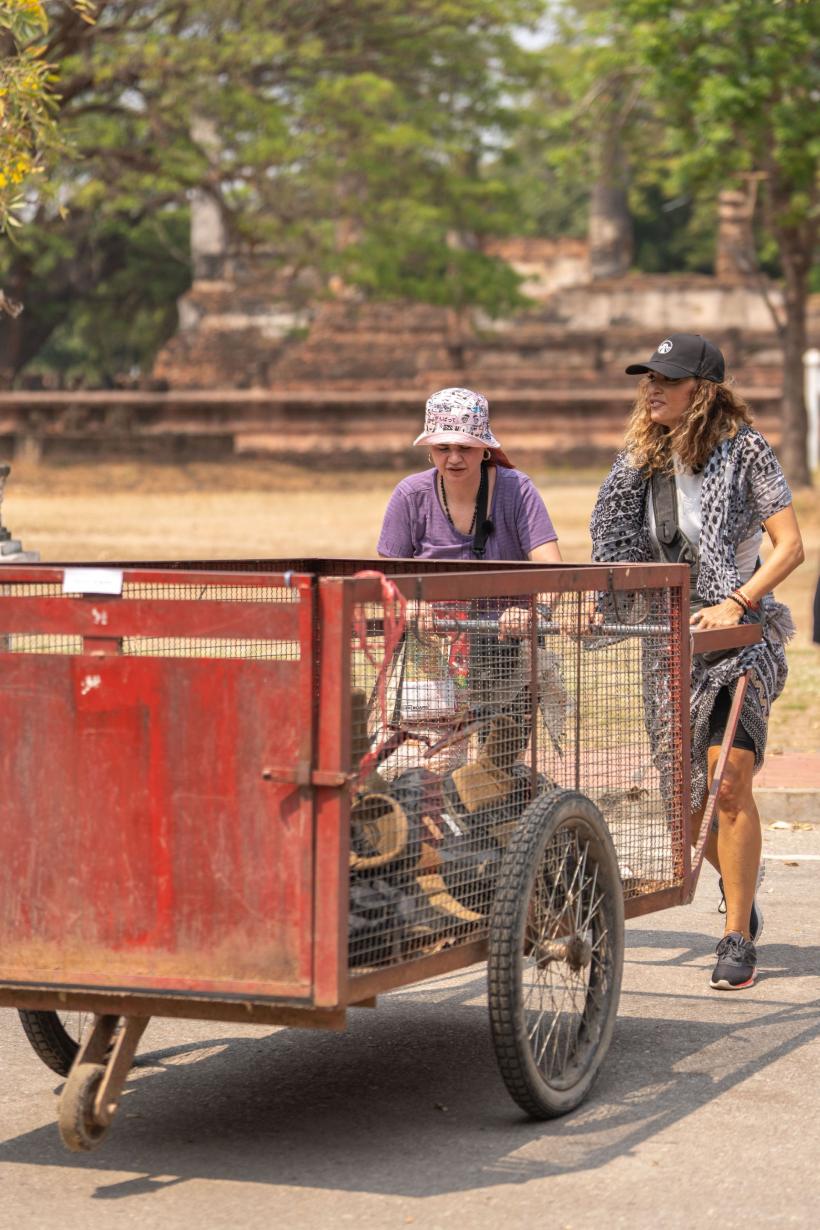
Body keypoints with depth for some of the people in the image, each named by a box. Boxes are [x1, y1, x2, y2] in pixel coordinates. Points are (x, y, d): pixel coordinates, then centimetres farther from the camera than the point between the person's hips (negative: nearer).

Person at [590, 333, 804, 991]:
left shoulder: (744, 450, -8)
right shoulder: (641, 459, 7)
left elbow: (790, 546, -11)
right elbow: (621, 549, 15)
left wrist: (735, 604, -21)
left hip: (738, 634, -5)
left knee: (728, 782, -17)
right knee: (684, 794, 8)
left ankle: (739, 940, -10)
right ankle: (741, 885, 37)